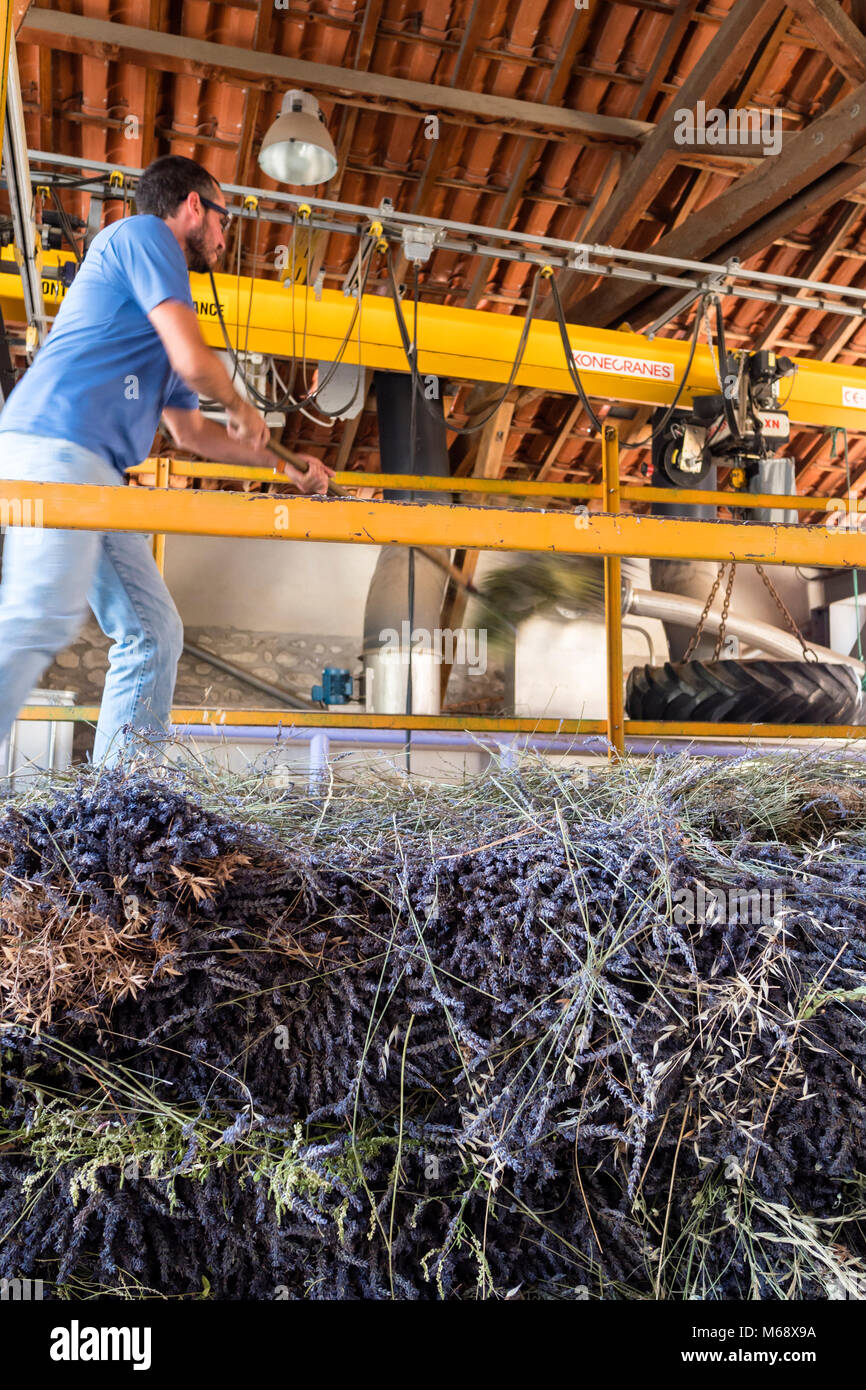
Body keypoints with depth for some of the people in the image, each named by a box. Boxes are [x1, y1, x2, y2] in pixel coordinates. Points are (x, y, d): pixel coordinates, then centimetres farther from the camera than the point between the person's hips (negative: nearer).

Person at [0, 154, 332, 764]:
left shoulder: (162, 318, 32)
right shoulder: (142, 233, 5)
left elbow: (193, 432, 35)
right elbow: (195, 362, -9)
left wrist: (288, 466, 38)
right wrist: (242, 408, 12)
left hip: (97, 474, 10)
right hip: (55, 445, -9)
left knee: (153, 633, 4)